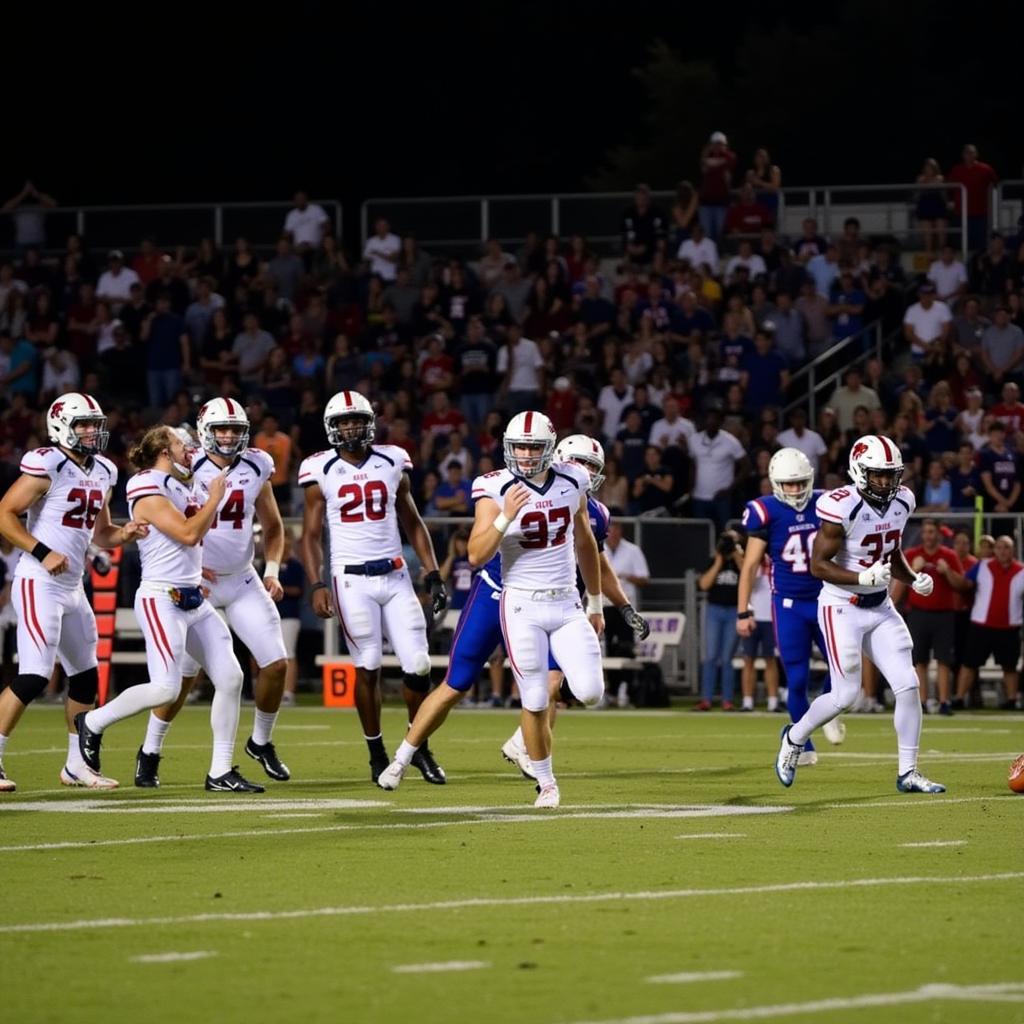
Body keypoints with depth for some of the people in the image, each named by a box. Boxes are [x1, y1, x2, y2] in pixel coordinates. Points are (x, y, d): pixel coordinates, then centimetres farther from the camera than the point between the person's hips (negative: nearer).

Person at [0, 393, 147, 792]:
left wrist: (124, 534, 1)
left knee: (86, 677, 14)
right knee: (33, 677, -15)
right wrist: (42, 552, -20)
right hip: (39, 583, -9)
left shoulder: (102, 473, 12)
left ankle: (76, 764, 25)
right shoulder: (47, 465, -13)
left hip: (73, 587, 9)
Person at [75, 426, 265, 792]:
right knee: (165, 689, -16)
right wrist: (214, 499, -7)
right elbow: (188, 533, -19)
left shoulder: (181, 489, 16)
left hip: (195, 601, 9)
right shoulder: (149, 492, -11)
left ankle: (221, 772, 6)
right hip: (161, 600, -9)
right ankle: (93, 722, 7)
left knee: (230, 678, 1)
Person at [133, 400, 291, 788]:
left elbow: (273, 527, 14)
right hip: (197, 583, -4)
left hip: (242, 581, 4)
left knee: (276, 663, -4)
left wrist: (272, 571, 1)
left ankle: (261, 742, 18)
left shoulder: (255, 470, 2)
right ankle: (149, 753, 9)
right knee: (183, 676, -7)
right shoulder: (187, 471, -11)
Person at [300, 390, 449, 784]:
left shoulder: (391, 463, 7)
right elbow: (311, 535, 2)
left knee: (417, 665, -3)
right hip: (352, 580, -2)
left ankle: (419, 746, 15)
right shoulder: (321, 471, 0)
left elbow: (412, 524, 14)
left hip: (395, 575, 2)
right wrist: (317, 585, -10)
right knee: (368, 667, -2)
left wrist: (433, 574, 6)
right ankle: (377, 754, 12)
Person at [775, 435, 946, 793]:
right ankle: (795, 737, 24)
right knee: (846, 695, -4)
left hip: (880, 608, 7)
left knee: (908, 686, -3)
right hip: (842, 609, -6)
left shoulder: (902, 502, 1)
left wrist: (915, 579, -2)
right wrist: (863, 578, -30)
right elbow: (818, 565, -19)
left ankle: (907, 773, 6)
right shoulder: (842, 508, -22)